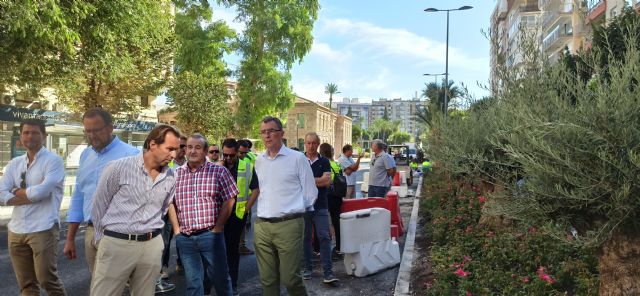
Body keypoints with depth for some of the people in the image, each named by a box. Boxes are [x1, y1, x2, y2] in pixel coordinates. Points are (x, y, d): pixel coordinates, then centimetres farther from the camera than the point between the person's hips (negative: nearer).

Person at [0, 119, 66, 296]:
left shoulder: (53, 160, -6)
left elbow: (41, 191, -18)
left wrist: (16, 191, -1)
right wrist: (31, 195, -11)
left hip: (43, 230, -6)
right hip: (16, 231, 6)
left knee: (47, 280, -2)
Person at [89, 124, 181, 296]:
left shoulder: (170, 178, 3)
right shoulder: (119, 167, -10)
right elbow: (99, 205, 0)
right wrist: (101, 240, 7)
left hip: (152, 246, 4)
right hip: (116, 244, -4)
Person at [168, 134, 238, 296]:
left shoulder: (219, 171, -3)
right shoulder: (176, 174, 7)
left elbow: (229, 201, -4)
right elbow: (171, 202, 11)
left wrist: (217, 228, -6)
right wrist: (176, 229, 3)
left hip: (211, 235, -3)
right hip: (185, 238, 3)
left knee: (220, 278, 9)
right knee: (193, 282, 11)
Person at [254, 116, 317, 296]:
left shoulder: (297, 158, -3)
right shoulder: (259, 161, 12)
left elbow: (310, 193, 1)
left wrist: (294, 211, 8)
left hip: (288, 225, -5)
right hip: (262, 227, 5)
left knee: (290, 279, -2)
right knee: (267, 280, 11)